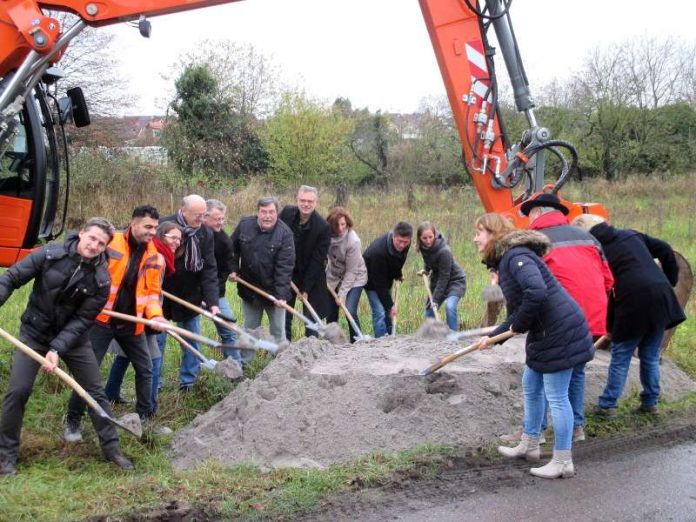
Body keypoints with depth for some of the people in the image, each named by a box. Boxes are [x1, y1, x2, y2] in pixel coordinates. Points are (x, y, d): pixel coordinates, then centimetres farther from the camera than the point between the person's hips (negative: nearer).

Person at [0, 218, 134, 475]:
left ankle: (112, 448, 17)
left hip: (73, 336, 1)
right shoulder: (50, 254, -16)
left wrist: (57, 349, -24)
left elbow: (82, 319, -15)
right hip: (34, 333, -1)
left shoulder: (101, 279, -15)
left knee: (95, 391, 3)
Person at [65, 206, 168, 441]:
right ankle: (73, 421, 12)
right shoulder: (111, 243, -12)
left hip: (132, 323, 5)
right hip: (102, 319, -5)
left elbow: (152, 291, 6)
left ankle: (145, 418, 26)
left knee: (145, 369, 10)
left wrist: (155, 314, -9)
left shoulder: (153, 255, 3)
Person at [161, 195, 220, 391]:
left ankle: (188, 382, 22)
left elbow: (209, 270, -8)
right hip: (161, 295, -3)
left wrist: (213, 302, -17)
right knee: (156, 339, 5)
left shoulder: (206, 234, -6)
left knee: (192, 341, 8)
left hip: (190, 297, 3)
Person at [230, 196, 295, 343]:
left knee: (278, 331, 9)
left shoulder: (285, 234, -19)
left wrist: (282, 294, -29)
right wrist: (233, 269, -2)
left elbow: (285, 267, -23)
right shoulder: (244, 225, -8)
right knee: (249, 330, 17)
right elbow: (233, 249, 9)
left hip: (273, 291, -3)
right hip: (248, 289, 3)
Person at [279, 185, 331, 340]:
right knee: (284, 316, 8)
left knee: (311, 317, 2)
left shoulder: (323, 227, -20)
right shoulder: (287, 212, -10)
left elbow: (317, 260, -17)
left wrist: (306, 288, -16)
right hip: (286, 272, 3)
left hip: (311, 276, -3)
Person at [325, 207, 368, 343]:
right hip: (334, 277, 5)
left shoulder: (353, 241, -27)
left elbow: (352, 271, -22)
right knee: (330, 313, 5)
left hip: (355, 278, -5)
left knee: (350, 311, -17)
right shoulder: (328, 234, -14)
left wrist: (342, 293, -21)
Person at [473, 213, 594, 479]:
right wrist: (493, 337, 14)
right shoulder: (505, 261, 15)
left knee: (556, 396, -3)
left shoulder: (516, 256, -18)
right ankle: (529, 446, 36)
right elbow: (516, 312, 19)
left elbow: (536, 292, -33)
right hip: (544, 333, 11)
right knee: (531, 386, 21)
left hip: (560, 332, -11)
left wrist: (519, 325, -19)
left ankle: (563, 462, 7)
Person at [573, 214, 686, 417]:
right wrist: (670, 281, 18)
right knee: (651, 356, 19)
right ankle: (650, 402, 26)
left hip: (633, 304, -5)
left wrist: (609, 326, 7)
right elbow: (665, 250, 12)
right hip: (661, 297, 5)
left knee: (620, 357, 9)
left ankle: (607, 406, 13)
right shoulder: (630, 235, 15)